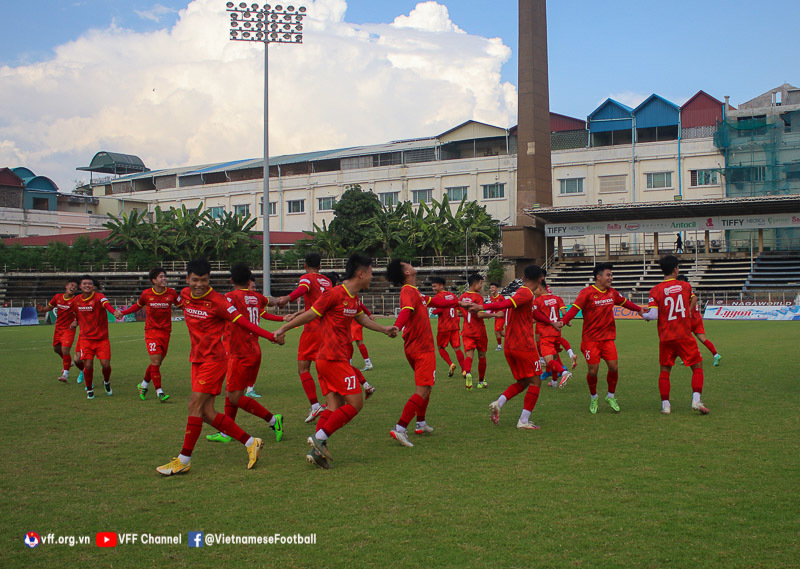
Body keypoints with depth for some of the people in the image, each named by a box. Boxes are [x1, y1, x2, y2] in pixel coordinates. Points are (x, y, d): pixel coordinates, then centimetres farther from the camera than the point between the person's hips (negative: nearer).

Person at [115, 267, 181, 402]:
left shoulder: (171, 293, -3)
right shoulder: (146, 294, -3)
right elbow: (138, 306, 15)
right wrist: (122, 313, 3)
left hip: (165, 331, 2)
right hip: (151, 330, -2)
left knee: (157, 362, 7)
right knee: (156, 360, -12)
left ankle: (143, 385, 30)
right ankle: (159, 391, -2)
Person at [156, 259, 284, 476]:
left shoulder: (217, 301, -15)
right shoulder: (184, 295, 4)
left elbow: (242, 322, -14)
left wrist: (271, 336, -18)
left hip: (214, 359, -7)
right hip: (197, 359, 7)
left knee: (195, 405, -10)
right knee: (207, 413, 3)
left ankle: (184, 460, 1)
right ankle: (250, 443, 13)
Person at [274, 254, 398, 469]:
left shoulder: (354, 298, 14)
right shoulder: (335, 294, -14)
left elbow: (361, 318, 32)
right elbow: (310, 314, -8)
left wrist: (384, 329, 32)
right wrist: (283, 328, -2)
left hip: (327, 360, 9)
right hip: (334, 359, -9)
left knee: (334, 407, 5)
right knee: (355, 403, -7)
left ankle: (317, 450, 2)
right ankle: (319, 438, -5)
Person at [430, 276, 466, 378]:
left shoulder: (438, 296, -7)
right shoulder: (452, 295, 14)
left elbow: (440, 310, -20)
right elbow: (458, 309, 17)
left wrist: (434, 311, 0)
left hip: (444, 327, -5)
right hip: (455, 326, 6)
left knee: (441, 347, 9)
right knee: (457, 348, 5)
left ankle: (450, 364, -10)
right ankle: (464, 370, -2)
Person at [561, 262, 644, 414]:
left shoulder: (612, 293, 8)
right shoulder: (587, 293, -11)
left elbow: (625, 302, 27)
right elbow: (575, 308, -21)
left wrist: (639, 309, 30)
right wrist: (563, 321, -35)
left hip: (608, 337, 5)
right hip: (591, 339, -5)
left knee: (614, 367, -4)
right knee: (593, 370, -4)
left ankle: (611, 396, 20)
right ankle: (593, 398, 22)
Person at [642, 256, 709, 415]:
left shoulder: (656, 290, -6)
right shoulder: (686, 286, 1)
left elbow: (653, 315, -12)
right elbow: (694, 299, 20)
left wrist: (644, 314, 9)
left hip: (666, 338, 0)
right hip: (684, 336, 0)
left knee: (665, 370, 12)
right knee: (697, 366, 10)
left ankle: (665, 404, 7)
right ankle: (696, 400, -3)